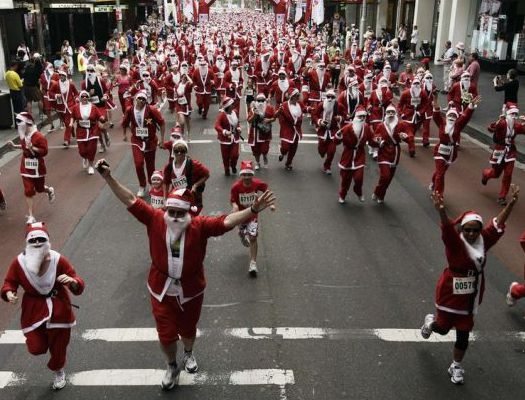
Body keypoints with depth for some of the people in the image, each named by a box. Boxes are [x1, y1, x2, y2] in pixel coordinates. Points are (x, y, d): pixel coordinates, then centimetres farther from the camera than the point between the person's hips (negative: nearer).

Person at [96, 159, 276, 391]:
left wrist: (253, 210, -41)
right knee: (166, 334, 12)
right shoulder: (155, 220, -16)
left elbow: (227, 221, -28)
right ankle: (172, 367, 44)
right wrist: (108, 177, -19)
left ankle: (188, 354, 59)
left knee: (188, 329, 24)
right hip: (161, 291, 0)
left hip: (190, 291, 0)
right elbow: (130, 201, -14)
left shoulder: (199, 226, -20)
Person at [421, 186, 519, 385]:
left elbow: (498, 223, -2)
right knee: (443, 328, 13)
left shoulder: (483, 241, -4)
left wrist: (512, 202, -10)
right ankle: (431, 321, 49)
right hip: (451, 293, -4)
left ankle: (456, 366, 32)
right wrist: (442, 211, -58)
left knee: (463, 334, 12)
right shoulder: (455, 242, -19)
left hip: (471, 297, 4)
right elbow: (447, 229, -38)